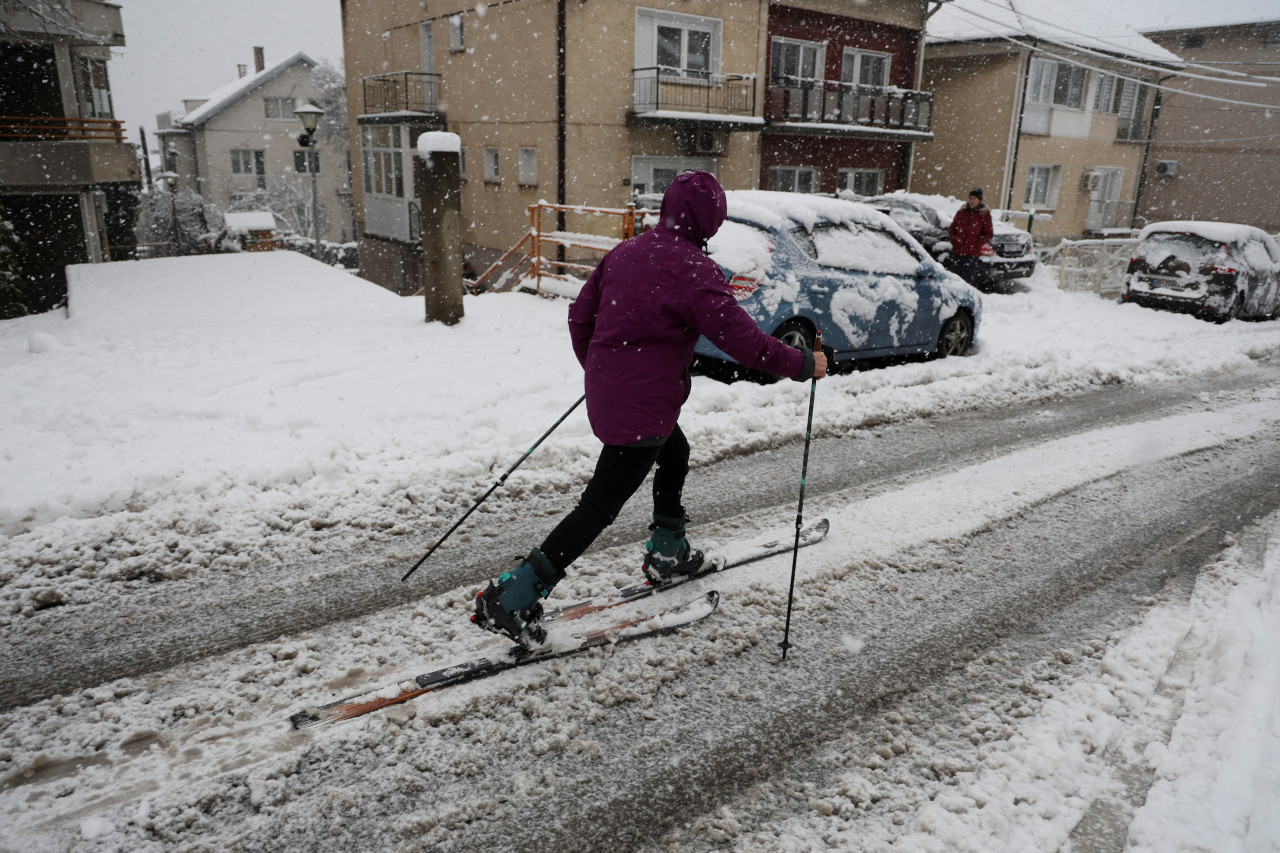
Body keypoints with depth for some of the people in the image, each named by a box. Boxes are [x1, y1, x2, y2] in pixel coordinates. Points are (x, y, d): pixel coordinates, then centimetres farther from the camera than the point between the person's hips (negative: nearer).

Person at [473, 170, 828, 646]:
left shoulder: (625, 252, 5)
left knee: (675, 455, 30)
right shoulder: (693, 269, -18)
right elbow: (742, 339, -17)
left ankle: (667, 554, 45)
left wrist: (596, 367, 29)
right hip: (643, 406, -9)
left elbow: (579, 316, 12)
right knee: (600, 507, -2)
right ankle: (511, 601, 0)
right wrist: (803, 366, -3)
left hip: (605, 389, 9)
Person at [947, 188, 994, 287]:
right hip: (957, 252, 4)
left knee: (967, 280, -5)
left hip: (972, 254, -3)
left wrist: (977, 244, -11)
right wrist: (954, 239, -2)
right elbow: (952, 228, 16)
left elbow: (989, 233, 1)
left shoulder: (984, 214, 0)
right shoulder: (962, 212, 10)